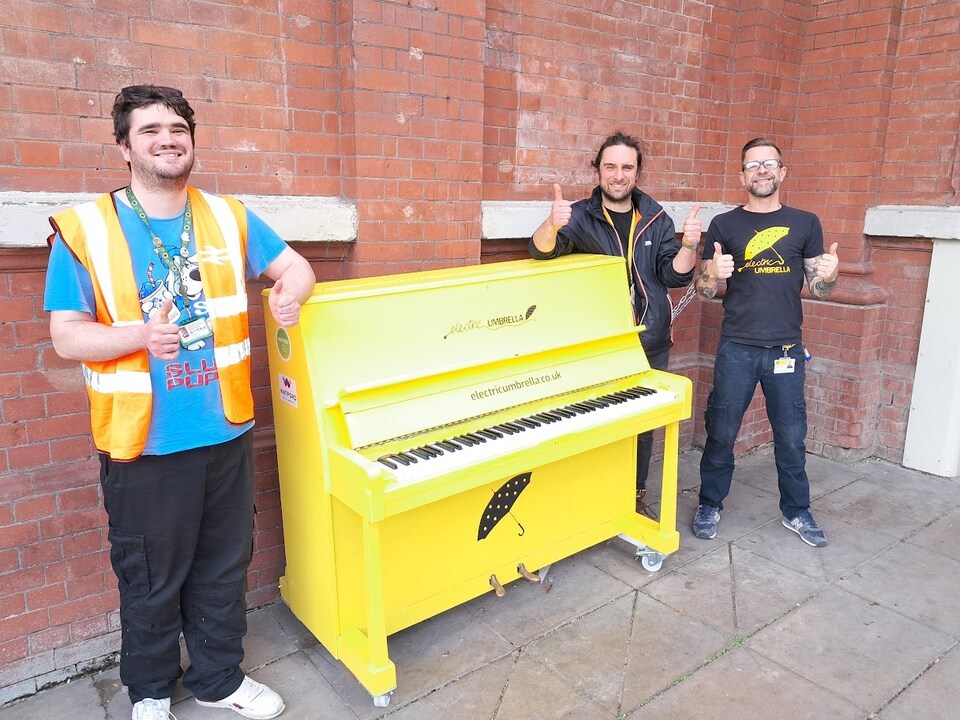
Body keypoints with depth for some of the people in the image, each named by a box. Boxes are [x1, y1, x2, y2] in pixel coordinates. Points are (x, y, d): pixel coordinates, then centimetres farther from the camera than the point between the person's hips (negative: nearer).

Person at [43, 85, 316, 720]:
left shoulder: (229, 218, 4)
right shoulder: (85, 229, -6)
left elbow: (297, 266, 10)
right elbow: (67, 337, -7)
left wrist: (292, 292, -14)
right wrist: (140, 336, -26)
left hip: (226, 431, 3)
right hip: (144, 445, -3)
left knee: (223, 570, 18)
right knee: (151, 580, 14)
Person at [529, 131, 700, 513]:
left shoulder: (655, 218, 4)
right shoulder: (581, 215, -4)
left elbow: (675, 275, -1)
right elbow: (541, 251, -20)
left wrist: (689, 245, -21)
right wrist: (553, 225, -42)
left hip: (650, 344, 3)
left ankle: (636, 496, 34)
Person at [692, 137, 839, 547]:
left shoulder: (805, 224, 5)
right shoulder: (724, 225, 2)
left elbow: (818, 290, 8)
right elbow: (703, 290, 2)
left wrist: (828, 275, -14)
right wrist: (714, 274, -20)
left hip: (787, 348, 1)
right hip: (736, 348, -1)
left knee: (791, 436, 11)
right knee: (721, 433, 6)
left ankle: (797, 512, 29)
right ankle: (710, 506, 23)